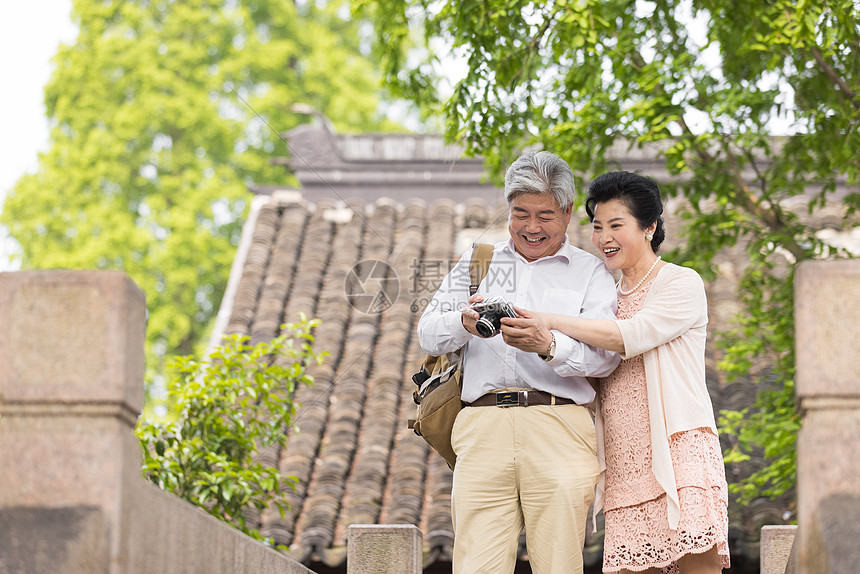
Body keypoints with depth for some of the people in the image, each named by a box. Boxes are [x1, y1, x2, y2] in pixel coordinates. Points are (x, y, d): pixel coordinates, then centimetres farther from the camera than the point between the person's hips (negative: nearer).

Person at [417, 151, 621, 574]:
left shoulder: (590, 272, 14)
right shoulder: (475, 262, 23)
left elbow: (607, 355, -1)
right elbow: (428, 335, 13)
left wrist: (550, 345, -21)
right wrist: (465, 322, -10)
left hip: (559, 430, -1)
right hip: (482, 426, 2)